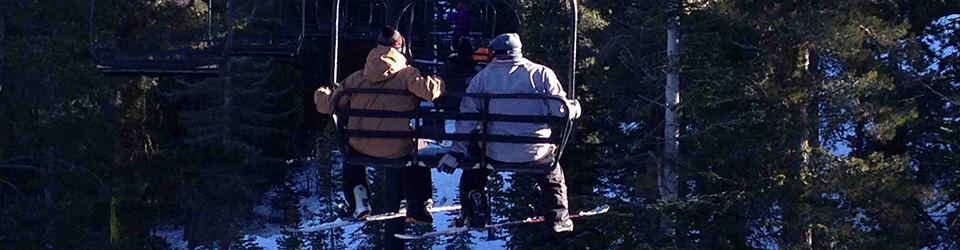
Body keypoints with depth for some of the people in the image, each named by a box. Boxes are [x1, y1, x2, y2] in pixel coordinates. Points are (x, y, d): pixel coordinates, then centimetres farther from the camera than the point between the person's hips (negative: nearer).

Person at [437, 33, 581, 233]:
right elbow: (562, 111, -6)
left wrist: (456, 153, 3)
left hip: (495, 153, 0)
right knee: (552, 172, 33)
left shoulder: (482, 77, -1)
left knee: (473, 173, 32)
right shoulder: (542, 74, -6)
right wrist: (575, 108, 17)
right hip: (536, 153, 0)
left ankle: (475, 214, 24)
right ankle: (558, 218, 29)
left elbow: (467, 119, -1)